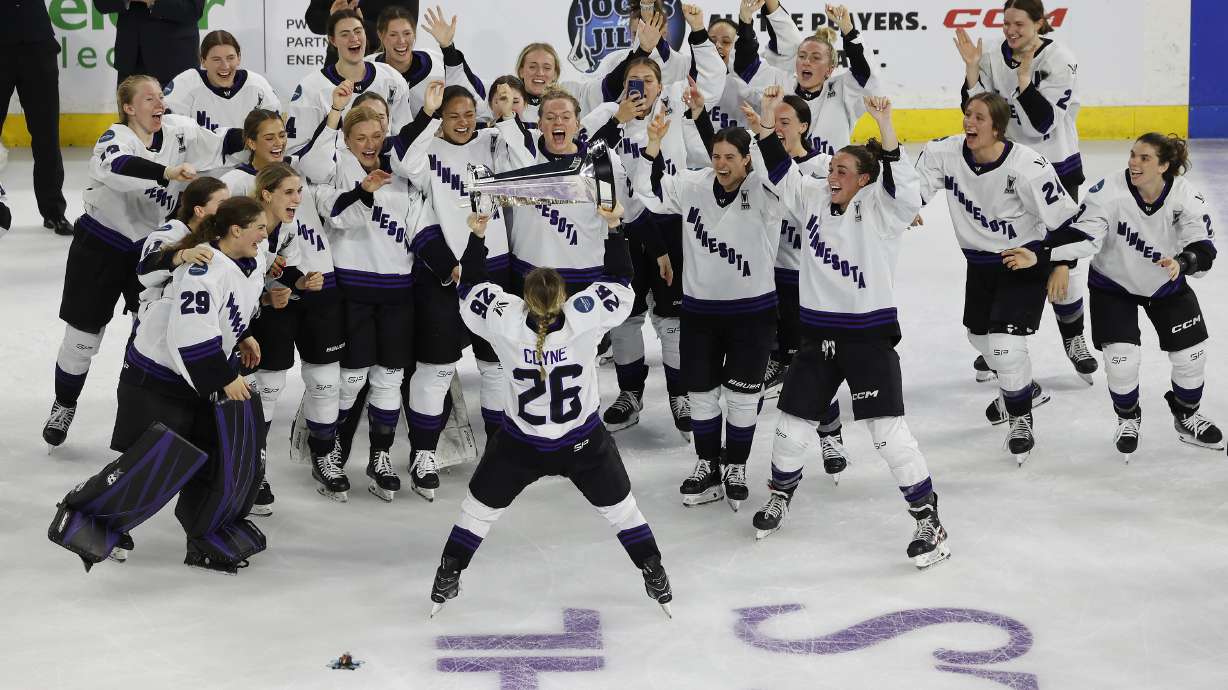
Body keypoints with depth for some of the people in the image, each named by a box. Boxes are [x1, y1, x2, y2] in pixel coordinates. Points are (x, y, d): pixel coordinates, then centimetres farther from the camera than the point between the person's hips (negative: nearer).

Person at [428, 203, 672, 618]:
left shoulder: (504, 321, -24)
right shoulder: (584, 317, -26)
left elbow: (471, 287, -6)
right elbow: (619, 280, -9)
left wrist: (476, 236, 0)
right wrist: (613, 228, -3)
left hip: (520, 446, 0)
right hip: (583, 443, 0)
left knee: (481, 505, 19)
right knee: (618, 505, 19)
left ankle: (447, 578, 26)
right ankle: (656, 581, 25)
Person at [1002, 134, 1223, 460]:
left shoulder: (1186, 198, -24)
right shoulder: (1110, 191, -28)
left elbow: (1203, 249, -28)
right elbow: (1083, 237, -31)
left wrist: (1182, 263, -50)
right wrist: (1038, 256, -43)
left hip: (1167, 284, 2)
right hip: (1114, 283, -2)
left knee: (1190, 353, 3)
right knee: (1122, 358, -12)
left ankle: (1186, 416, 33)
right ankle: (1128, 419, 20)